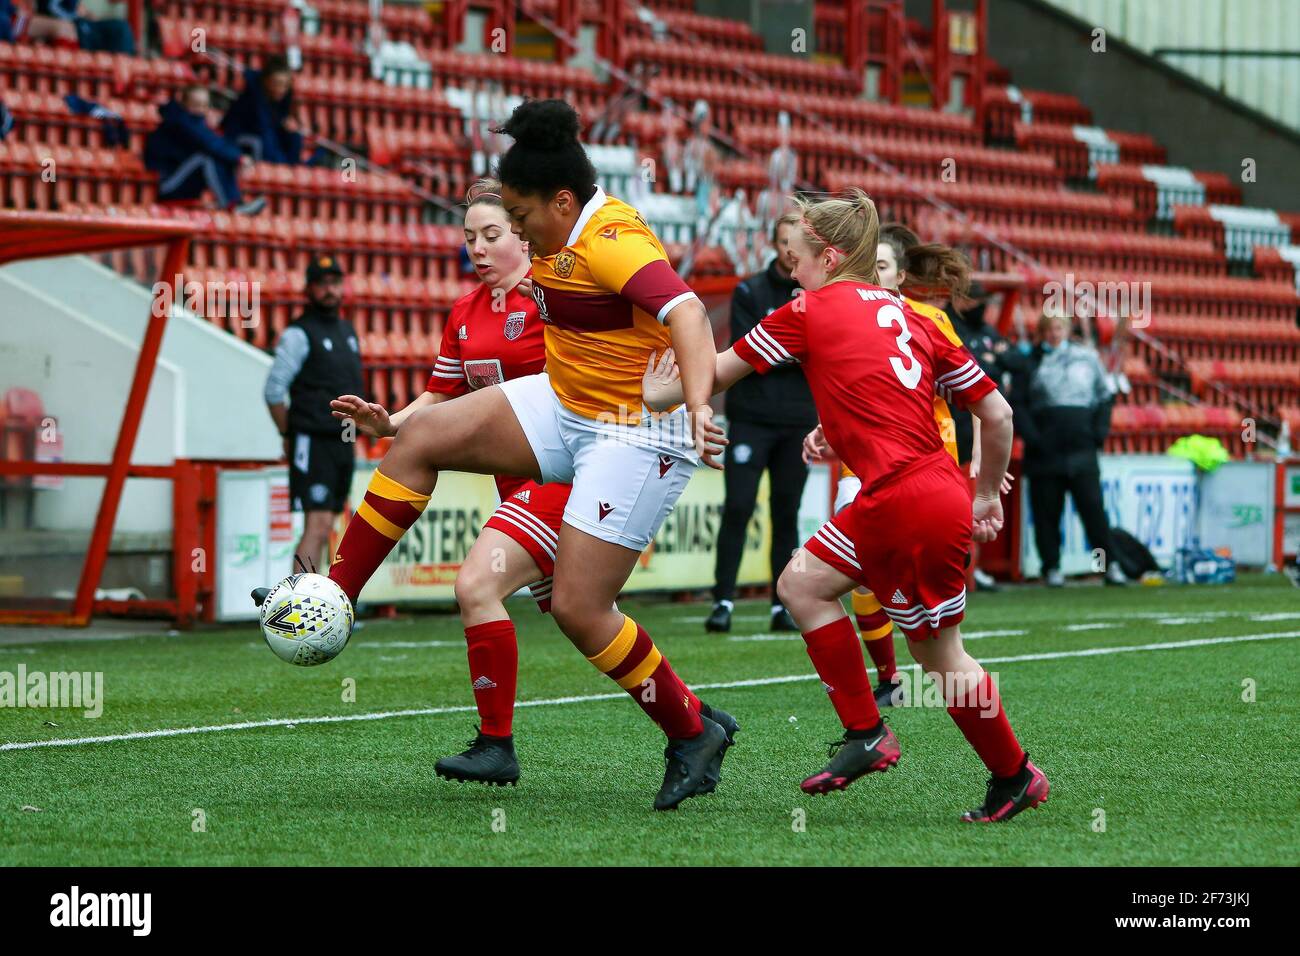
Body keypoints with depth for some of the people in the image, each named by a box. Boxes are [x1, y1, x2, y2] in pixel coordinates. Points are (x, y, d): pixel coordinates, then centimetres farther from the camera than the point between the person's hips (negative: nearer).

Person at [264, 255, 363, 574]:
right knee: (317, 525, -17)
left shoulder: (348, 331, 17)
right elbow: (274, 390, -11)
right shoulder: (298, 334, -8)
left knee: (324, 529, 8)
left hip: (343, 444, 8)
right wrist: (288, 437, -6)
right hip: (312, 444, -8)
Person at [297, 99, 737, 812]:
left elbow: (687, 311, -39)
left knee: (578, 609, -11)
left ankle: (694, 733, 6)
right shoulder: (562, 237, 4)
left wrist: (697, 406, -53)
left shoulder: (611, 243, -25)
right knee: (419, 440, -2)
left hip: (635, 436, -10)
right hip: (562, 406, 10)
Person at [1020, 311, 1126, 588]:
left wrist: (1100, 430, 4)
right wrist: (1030, 435, -9)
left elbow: (1105, 396, 18)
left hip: (1082, 448, 1)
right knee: (1046, 513, 1)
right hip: (1044, 452, -1)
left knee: (1093, 507, -6)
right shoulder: (1030, 362, 6)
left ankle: (1110, 565, -2)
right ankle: (1051, 567, 9)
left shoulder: (1087, 357, 12)